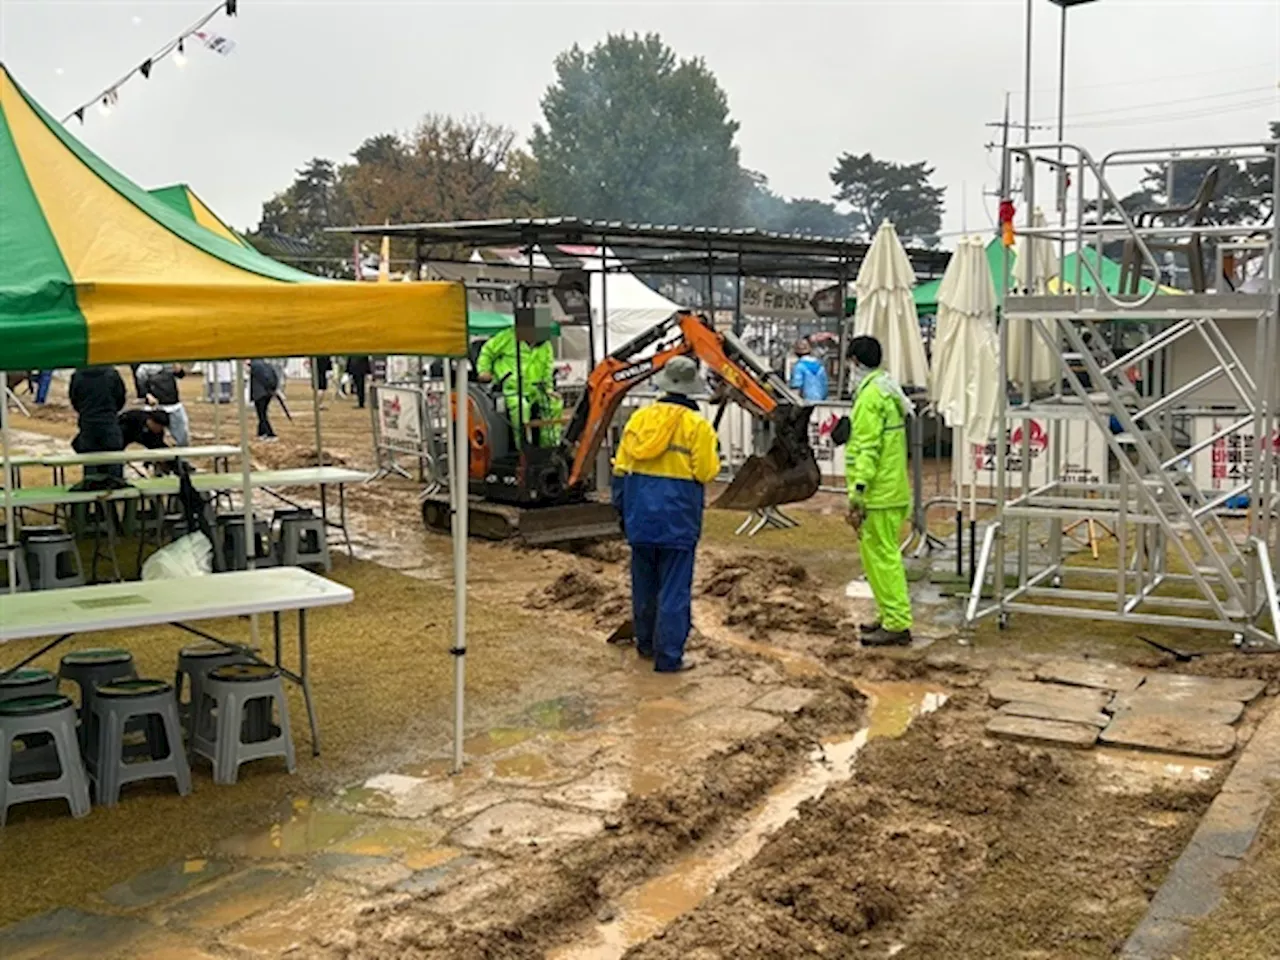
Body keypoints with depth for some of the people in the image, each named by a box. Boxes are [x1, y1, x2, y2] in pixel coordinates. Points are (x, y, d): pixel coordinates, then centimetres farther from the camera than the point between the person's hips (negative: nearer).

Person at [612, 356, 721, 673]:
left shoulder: (639, 418, 4)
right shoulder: (697, 426, -10)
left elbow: (620, 470, 7)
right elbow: (706, 473, -13)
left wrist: (622, 510, 17)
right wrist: (714, 457, 9)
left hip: (641, 519, 5)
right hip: (677, 522, -5)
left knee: (644, 585, 18)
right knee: (674, 590, 1)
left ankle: (646, 643, 32)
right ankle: (668, 656, 3)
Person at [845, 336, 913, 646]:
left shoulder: (870, 396, -16)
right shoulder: (888, 390, 15)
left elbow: (867, 450, -22)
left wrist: (857, 497, -22)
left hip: (879, 495, -10)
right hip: (893, 490, 10)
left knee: (882, 557, -6)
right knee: (884, 555, 17)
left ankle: (897, 624, -3)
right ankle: (890, 616, 25)